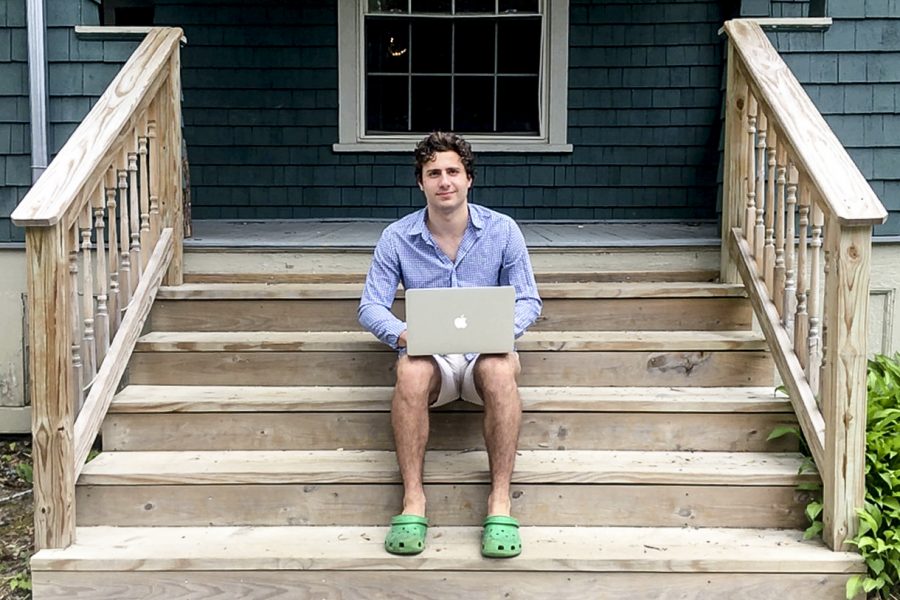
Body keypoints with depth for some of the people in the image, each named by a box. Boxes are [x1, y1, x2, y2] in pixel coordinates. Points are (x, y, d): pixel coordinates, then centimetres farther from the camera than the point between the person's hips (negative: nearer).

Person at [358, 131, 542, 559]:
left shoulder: (503, 230, 1)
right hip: (429, 352, 0)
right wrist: (403, 334, -22)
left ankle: (500, 500, -29)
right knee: (411, 372, -36)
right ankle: (413, 498, -27)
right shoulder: (397, 237, 1)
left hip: (485, 351, 0)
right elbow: (371, 306, 0)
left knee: (501, 370, -37)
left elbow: (528, 300, 3)